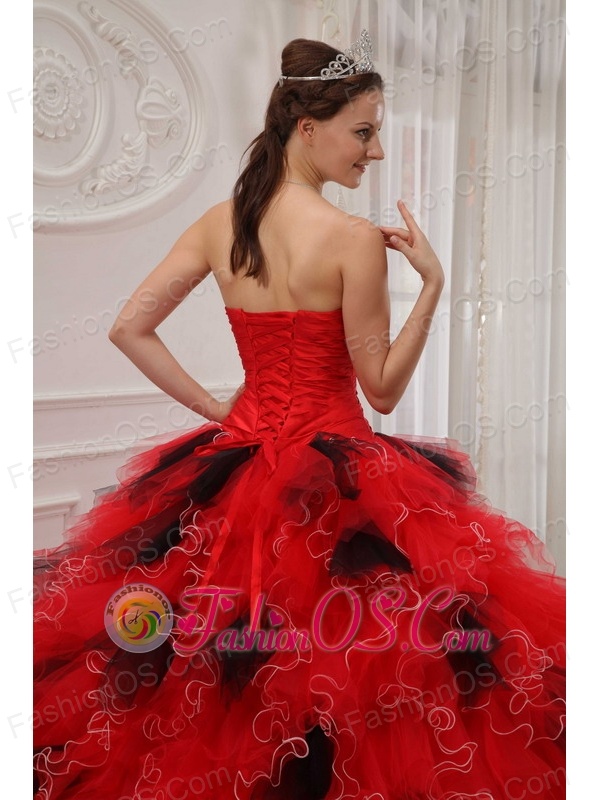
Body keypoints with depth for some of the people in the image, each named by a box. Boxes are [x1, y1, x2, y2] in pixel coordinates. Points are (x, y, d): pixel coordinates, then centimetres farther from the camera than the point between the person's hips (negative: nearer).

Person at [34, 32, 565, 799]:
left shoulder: (219, 223, 1)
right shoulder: (356, 238, -15)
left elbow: (129, 327, 3)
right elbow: (382, 389, -10)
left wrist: (211, 406, 5)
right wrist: (432, 281, -10)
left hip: (239, 453, 6)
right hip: (335, 468, -6)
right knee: (337, 664, 10)